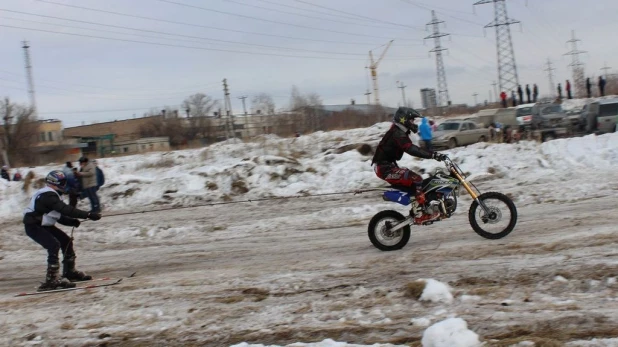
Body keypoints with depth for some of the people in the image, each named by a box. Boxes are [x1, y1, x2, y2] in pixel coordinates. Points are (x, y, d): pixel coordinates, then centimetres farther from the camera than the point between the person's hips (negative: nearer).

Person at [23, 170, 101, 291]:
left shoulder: (50, 195, 9)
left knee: (66, 241, 11)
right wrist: (88, 215, -34)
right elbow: (65, 209, -32)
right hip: (33, 227, -11)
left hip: (44, 225, 11)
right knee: (54, 245, -24)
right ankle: (51, 280, -25)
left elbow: (59, 215, 11)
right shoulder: (48, 196, -23)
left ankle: (70, 272, 24)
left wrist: (72, 222, -8)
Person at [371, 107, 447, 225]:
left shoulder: (398, 132, 15)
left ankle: (416, 210, 21)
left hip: (386, 166, 11)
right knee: (416, 179, -20)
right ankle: (419, 215, -22)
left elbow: (411, 148, 19)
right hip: (385, 168, -11)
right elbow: (412, 150, -31)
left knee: (414, 180, 16)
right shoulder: (398, 134, -18)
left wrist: (432, 153, 14)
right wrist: (433, 155, -36)